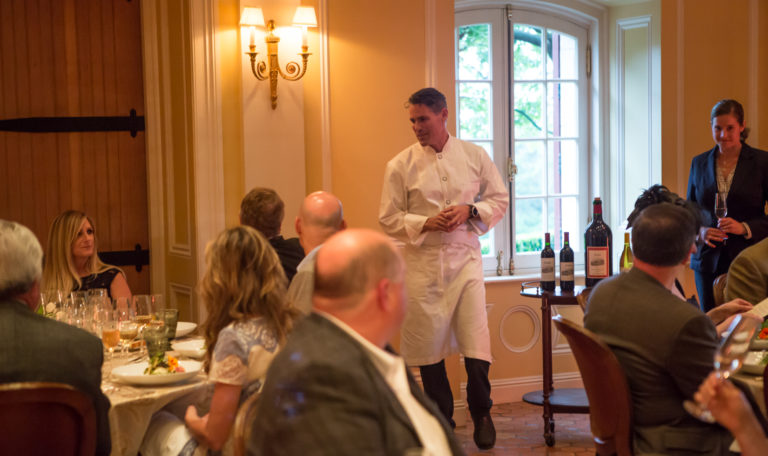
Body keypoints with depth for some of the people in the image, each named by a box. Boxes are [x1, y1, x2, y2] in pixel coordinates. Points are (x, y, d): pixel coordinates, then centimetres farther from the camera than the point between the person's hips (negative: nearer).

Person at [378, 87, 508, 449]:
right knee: (429, 348, 7)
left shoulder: (474, 156, 4)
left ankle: (481, 415, 20)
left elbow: (500, 199, 10)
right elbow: (388, 218, 1)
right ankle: (441, 420, 24)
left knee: (477, 346, -4)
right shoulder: (400, 165, 0)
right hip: (422, 264, 0)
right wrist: (426, 223, -14)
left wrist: (470, 210, -9)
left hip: (465, 259, 0)